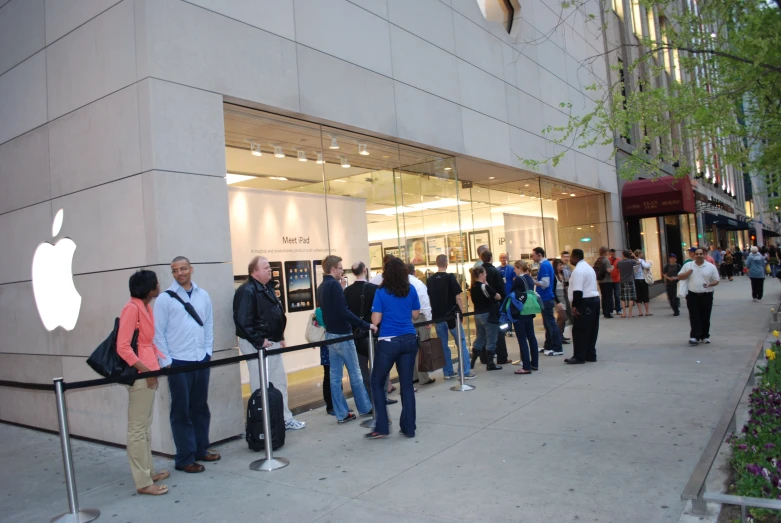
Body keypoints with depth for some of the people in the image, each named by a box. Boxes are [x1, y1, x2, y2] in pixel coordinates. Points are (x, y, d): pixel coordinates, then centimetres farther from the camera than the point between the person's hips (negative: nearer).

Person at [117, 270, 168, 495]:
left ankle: (149, 471, 27)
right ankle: (143, 482, 4)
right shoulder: (132, 308, -15)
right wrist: (145, 369, -21)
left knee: (145, 426, 16)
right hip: (139, 375, -9)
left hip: (149, 372, 9)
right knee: (137, 428, -2)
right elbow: (122, 347, -19)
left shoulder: (146, 307, 12)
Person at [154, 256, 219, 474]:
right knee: (181, 411, 4)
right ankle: (185, 458, 13)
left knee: (201, 407, 13)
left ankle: (201, 450, 27)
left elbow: (209, 325, 10)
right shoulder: (165, 298, -5)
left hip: (201, 361, 4)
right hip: (178, 363, -4)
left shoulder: (203, 295, 7)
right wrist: (165, 361, -9)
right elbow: (158, 332, -5)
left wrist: (208, 352, 3)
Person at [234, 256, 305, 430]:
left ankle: (285, 419, 25)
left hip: (272, 343, 10)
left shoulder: (268, 288, 13)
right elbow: (243, 321, -25)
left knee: (280, 382, 15)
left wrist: (280, 337, 13)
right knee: (262, 386, -1)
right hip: (257, 345, -10)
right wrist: (259, 341, -21)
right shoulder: (247, 291, -18)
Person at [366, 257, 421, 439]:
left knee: (377, 382, 11)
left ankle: (381, 428, 10)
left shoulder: (381, 292, -7)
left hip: (389, 342, -4)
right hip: (409, 340, 4)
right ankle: (409, 428, 16)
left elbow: (375, 320, -8)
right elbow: (415, 315, 12)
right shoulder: (411, 290, 4)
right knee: (407, 384, 10)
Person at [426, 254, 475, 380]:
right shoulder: (450, 277, -9)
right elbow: (458, 296, -13)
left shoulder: (429, 280, 5)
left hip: (437, 316, 4)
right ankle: (466, 372, 1)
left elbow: (428, 299, 10)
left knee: (442, 345, 11)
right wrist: (462, 311, -2)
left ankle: (448, 372, 14)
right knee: (461, 343, 4)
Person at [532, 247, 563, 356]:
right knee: (548, 323, 15)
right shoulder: (546, 264, 13)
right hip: (546, 298, 10)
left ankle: (557, 349, -2)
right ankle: (548, 346, 23)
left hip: (546, 298, -10)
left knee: (550, 323, -6)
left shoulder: (544, 265, -17)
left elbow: (545, 283, -23)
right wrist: (534, 280, 10)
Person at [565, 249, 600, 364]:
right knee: (591, 330, 13)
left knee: (579, 330, -4)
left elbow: (578, 291, -22)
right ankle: (590, 355, 19)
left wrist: (574, 306, -20)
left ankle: (579, 357, -2)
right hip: (594, 299, 10)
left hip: (585, 302, -10)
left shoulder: (578, 270, -15)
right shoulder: (588, 267, 18)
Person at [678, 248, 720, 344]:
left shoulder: (711, 267, 2)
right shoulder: (688, 265, 5)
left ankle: (705, 336, 19)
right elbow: (679, 277, 9)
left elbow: (717, 280, 3)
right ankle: (695, 336, -3)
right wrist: (688, 273, -9)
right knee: (694, 317, -3)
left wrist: (710, 284, -18)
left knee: (705, 317, 7)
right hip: (693, 296, 0)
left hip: (706, 296, 0)